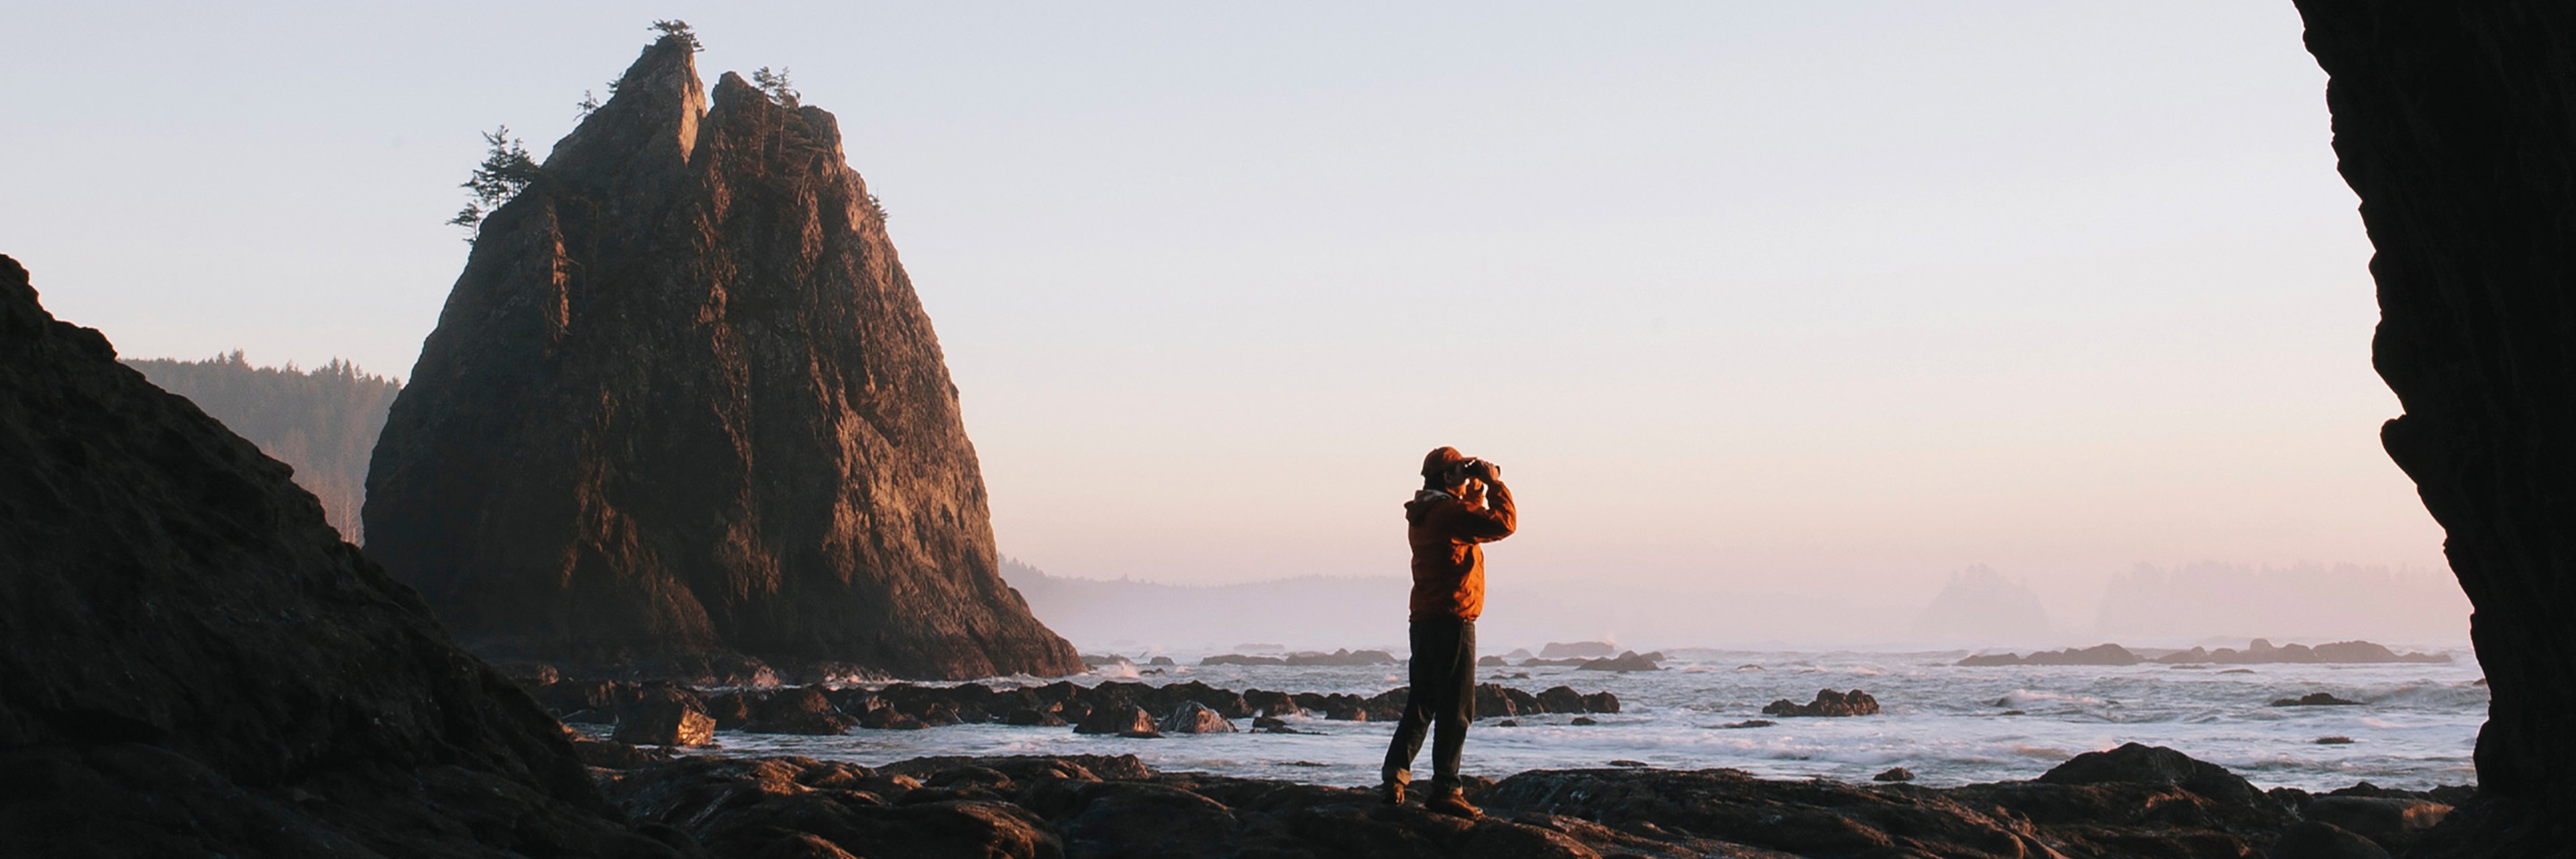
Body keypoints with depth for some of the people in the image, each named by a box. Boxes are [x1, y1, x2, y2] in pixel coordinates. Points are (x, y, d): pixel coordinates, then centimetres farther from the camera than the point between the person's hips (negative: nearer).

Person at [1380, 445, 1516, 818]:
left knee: (1420, 704, 14)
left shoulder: (1422, 514, 15)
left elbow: (1475, 522, 31)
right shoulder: (1449, 512, -14)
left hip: (1425, 620, 9)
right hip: (1452, 622, -9)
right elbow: (1503, 523, -20)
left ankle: (1395, 777, 10)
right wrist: (1494, 483, -7)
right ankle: (1443, 789, -5)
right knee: (1456, 710, -5)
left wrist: (1478, 489, 19)